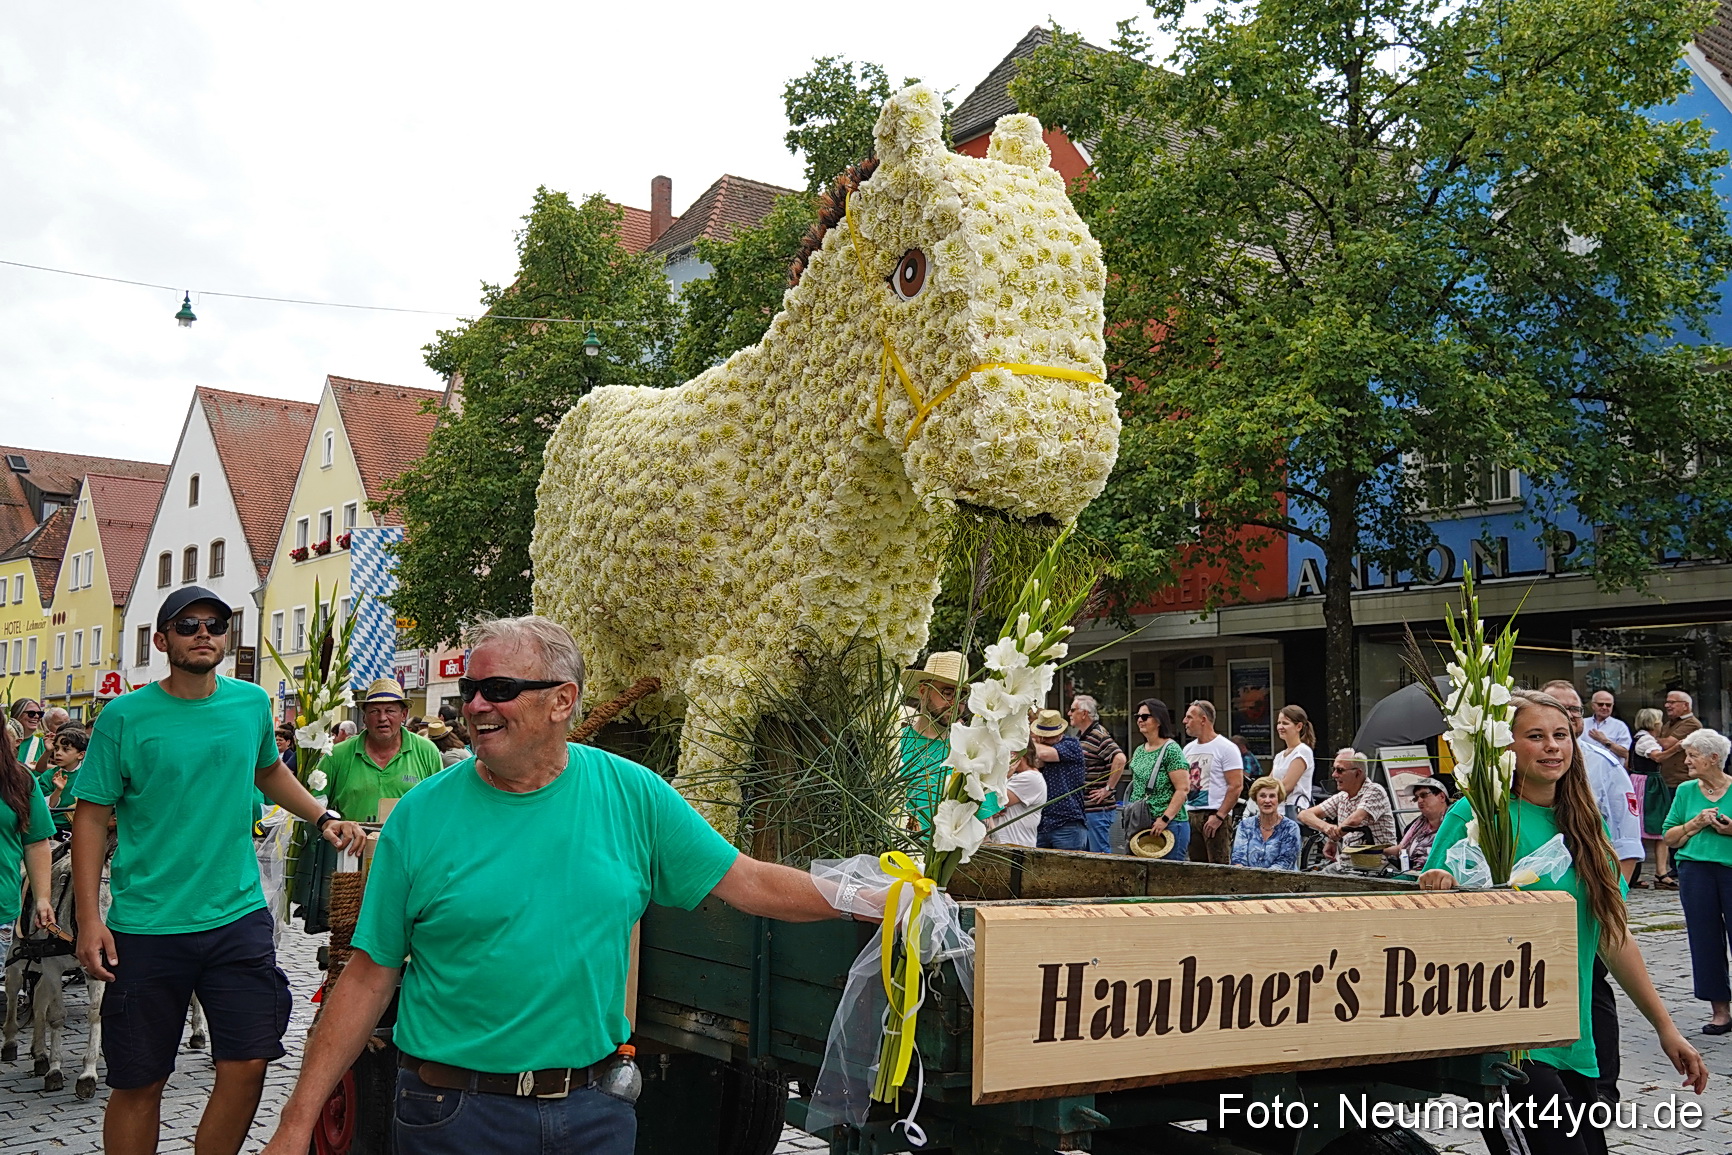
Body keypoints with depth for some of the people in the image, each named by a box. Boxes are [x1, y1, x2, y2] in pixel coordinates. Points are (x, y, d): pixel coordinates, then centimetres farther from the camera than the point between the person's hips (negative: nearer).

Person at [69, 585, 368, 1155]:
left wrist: (323, 818, 12)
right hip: (146, 928, -2)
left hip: (239, 917, 3)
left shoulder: (252, 703, 6)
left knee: (247, 1065, -2)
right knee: (138, 1082, 6)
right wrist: (89, 917, -11)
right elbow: (91, 817, -4)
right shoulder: (124, 717, -4)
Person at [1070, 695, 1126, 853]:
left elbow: (1120, 759, -28)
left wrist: (1109, 788, -22)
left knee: (1100, 853, -5)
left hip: (1098, 806, -10)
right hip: (1082, 805, 10)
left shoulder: (1099, 736, -16)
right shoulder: (1080, 736, 14)